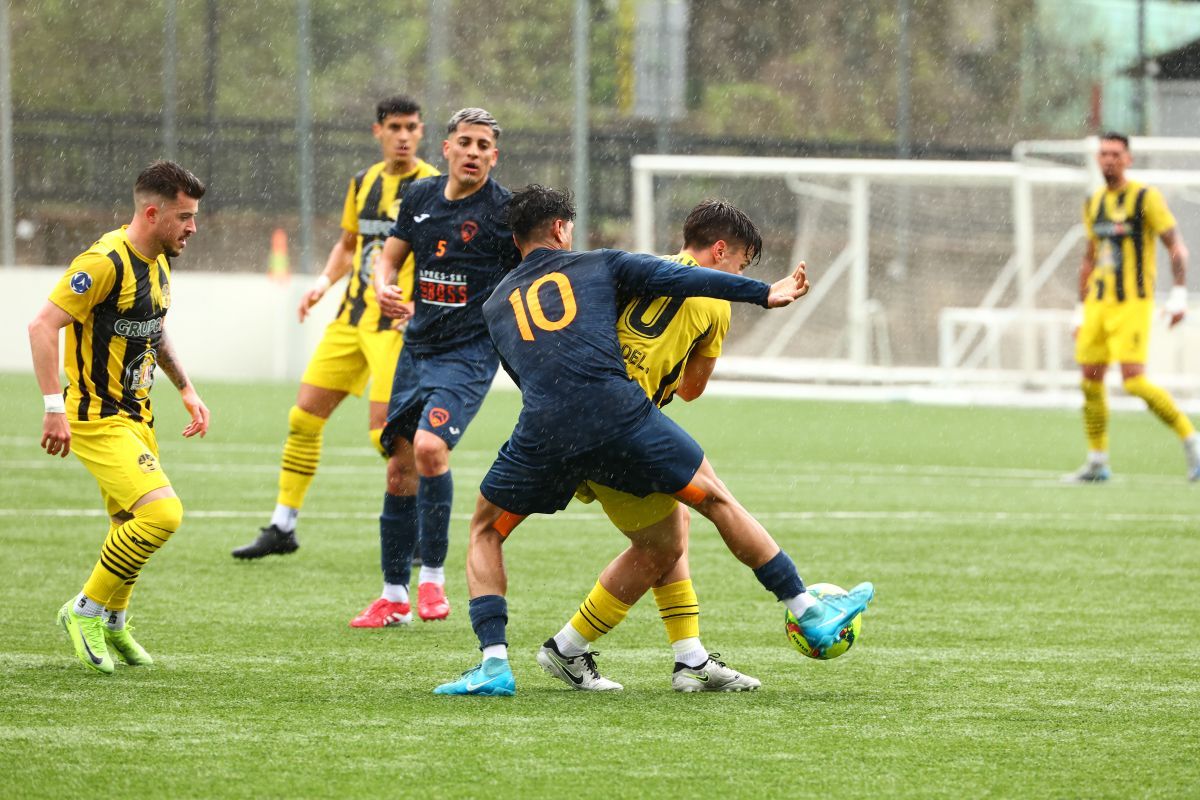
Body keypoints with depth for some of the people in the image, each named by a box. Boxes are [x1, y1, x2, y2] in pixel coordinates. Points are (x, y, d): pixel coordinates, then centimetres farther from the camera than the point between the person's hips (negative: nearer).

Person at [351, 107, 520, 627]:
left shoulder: (506, 210, -7)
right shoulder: (421, 196, 7)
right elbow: (390, 256, 17)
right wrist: (383, 288, -5)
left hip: (469, 354, -6)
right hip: (418, 347, 6)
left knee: (429, 446, -26)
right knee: (400, 466, 7)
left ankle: (433, 575, -13)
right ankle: (394, 596, 18)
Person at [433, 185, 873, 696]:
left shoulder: (496, 305, 25)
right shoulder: (599, 265, 18)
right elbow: (679, 279, 7)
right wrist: (764, 293, 9)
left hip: (543, 434, 1)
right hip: (621, 415, -1)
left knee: (484, 533, 21)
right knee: (716, 499, 16)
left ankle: (494, 664, 4)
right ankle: (809, 614, 19)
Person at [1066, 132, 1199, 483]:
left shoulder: (1146, 197, -6)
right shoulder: (1094, 203, 14)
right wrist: (1081, 309, 21)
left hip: (1133, 305, -7)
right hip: (1098, 304, 7)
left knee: (1134, 381, -17)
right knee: (1091, 381, 3)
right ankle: (1097, 463, 14)